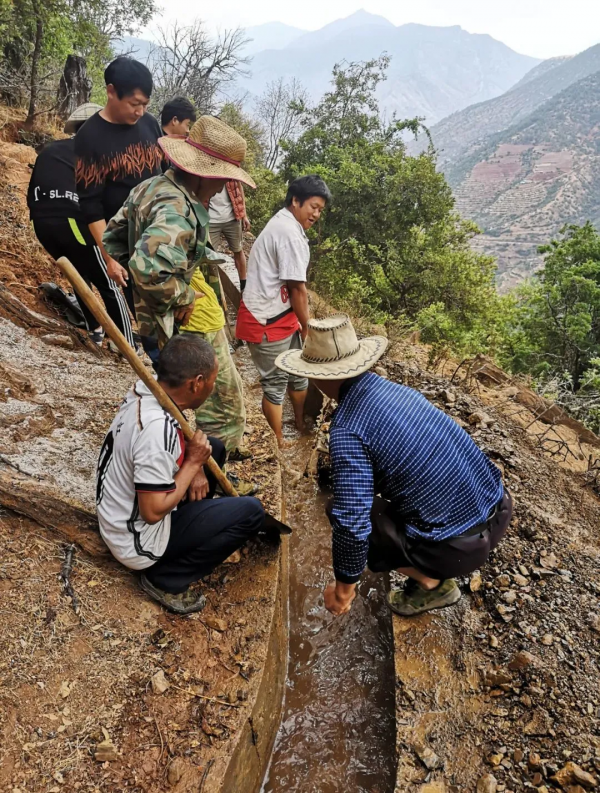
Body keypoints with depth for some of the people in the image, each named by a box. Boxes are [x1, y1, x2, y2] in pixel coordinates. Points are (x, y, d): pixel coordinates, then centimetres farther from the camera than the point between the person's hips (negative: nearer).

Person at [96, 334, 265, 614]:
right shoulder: (157, 429, -35)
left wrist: (195, 467, -6)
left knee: (213, 448, 12)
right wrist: (193, 463, -19)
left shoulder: (147, 390, -9)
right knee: (251, 512, -9)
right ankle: (166, 579, -1)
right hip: (138, 540, -8)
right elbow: (153, 512, -29)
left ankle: (194, 524, 17)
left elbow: (183, 435, 11)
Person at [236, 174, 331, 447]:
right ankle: (279, 443, 18)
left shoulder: (283, 224, 14)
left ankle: (302, 425, 37)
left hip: (280, 314, 10)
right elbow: (297, 288, -18)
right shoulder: (291, 232, -19)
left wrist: (301, 323, 12)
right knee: (275, 383, 3)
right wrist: (307, 327, -6)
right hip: (267, 319, -10)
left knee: (298, 372, 20)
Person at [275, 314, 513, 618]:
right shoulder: (393, 388, 6)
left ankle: (432, 583, 12)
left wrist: (345, 587, -1)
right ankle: (429, 569, 25)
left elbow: (351, 522, -18)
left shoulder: (347, 430, -18)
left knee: (342, 513, 5)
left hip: (461, 544, -8)